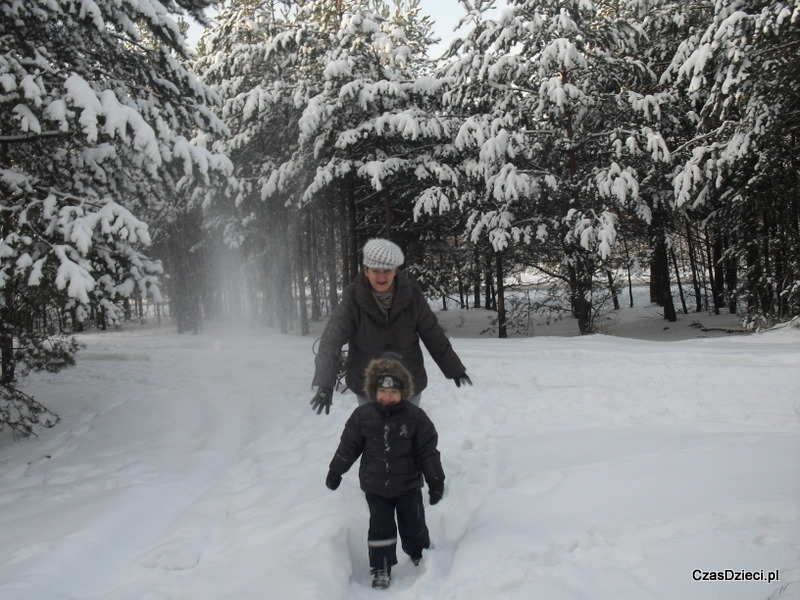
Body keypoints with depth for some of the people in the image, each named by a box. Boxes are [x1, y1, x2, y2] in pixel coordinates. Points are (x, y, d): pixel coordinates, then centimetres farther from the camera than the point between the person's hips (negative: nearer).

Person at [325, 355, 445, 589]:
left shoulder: (415, 416, -14)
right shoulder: (362, 415, -11)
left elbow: (428, 451, -8)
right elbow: (348, 446, 1)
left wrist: (436, 481, -6)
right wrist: (335, 471, 8)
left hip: (408, 485, 0)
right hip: (375, 486, 1)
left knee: (414, 526, 14)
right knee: (380, 528, 8)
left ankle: (421, 556, 40)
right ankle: (381, 569, 22)